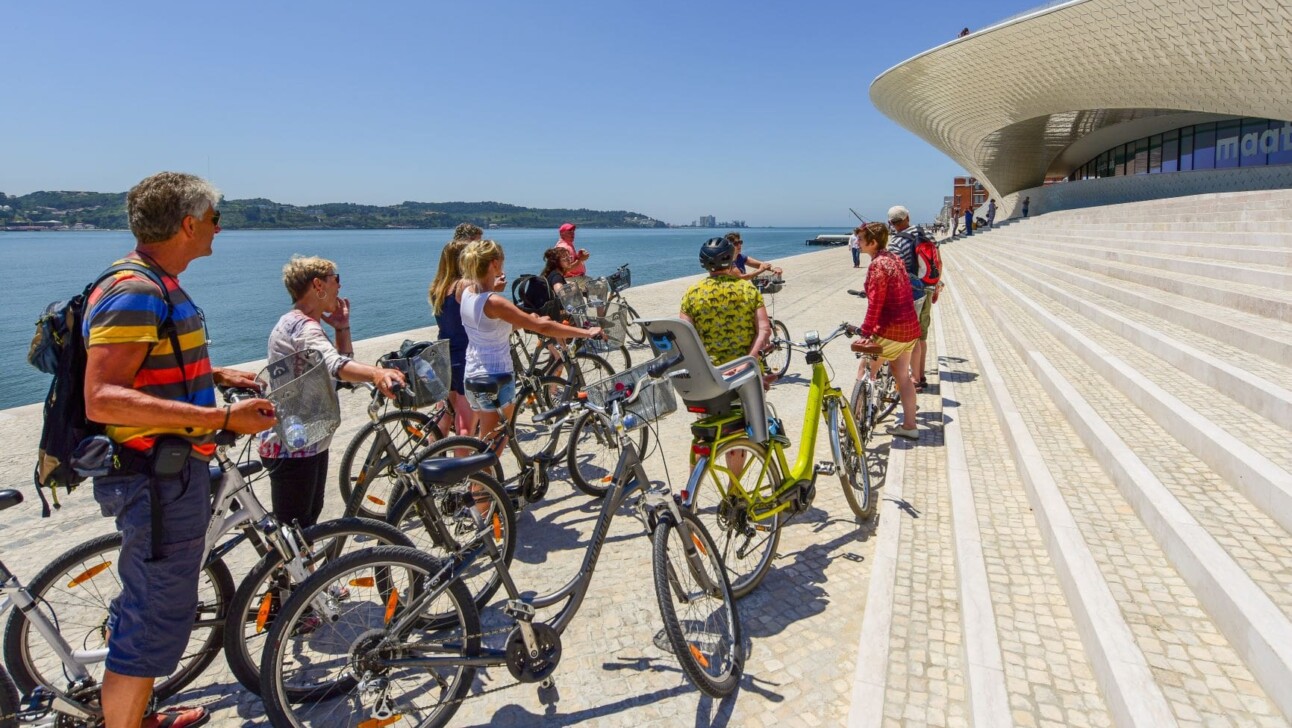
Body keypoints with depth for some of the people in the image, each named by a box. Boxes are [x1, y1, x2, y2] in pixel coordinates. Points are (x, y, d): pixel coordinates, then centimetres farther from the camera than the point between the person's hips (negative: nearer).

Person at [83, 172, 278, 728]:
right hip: (159, 480, -11)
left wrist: (215, 376, 18)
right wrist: (222, 418, -33)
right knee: (156, 619, 0)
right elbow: (103, 399, -30)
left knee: (145, 607, 24)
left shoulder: (156, 286, 12)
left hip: (170, 474, 11)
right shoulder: (135, 293, -21)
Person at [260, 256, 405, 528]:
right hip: (291, 447, -11)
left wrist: (342, 327, 4)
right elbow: (335, 364, -44)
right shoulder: (303, 327, -22)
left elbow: (344, 360, 18)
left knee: (310, 519, 24)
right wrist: (377, 373, -61)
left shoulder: (302, 323, 12)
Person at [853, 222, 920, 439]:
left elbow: (875, 302, -21)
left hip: (891, 329, -9)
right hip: (910, 326, 9)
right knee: (902, 375, 16)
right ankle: (909, 425, 22)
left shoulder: (878, 264, -18)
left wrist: (866, 332, -16)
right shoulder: (894, 258, 10)